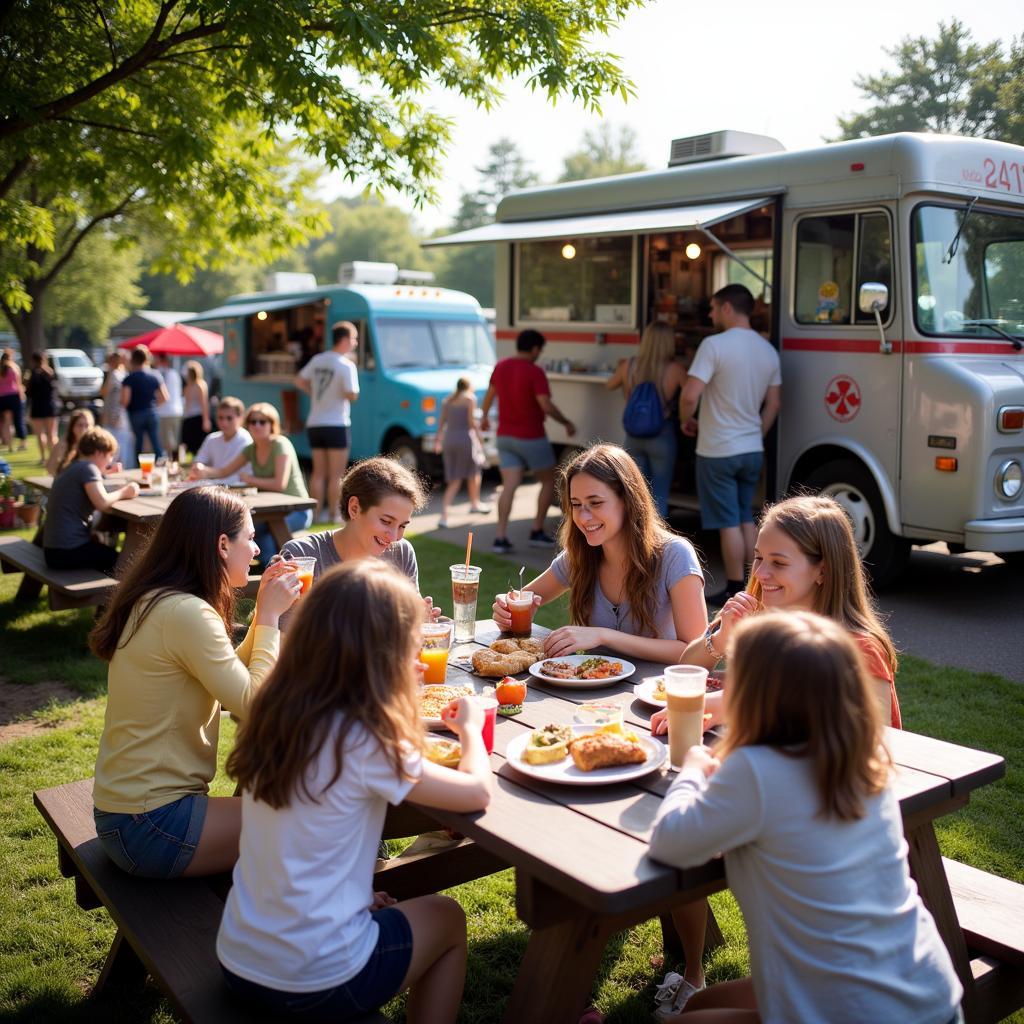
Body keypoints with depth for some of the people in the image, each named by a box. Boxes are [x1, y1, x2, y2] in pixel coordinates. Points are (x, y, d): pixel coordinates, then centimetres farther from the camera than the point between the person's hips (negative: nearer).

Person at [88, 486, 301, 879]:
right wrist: (269, 616, -12)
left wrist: (265, 612, 4)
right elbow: (253, 705, -21)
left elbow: (232, 679, 11)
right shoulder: (186, 613, -23)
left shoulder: (156, 600, 6)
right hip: (149, 826, -10)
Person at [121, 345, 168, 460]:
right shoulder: (155, 376, 1)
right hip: (152, 412, 2)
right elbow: (164, 398, 1)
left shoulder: (129, 379, -10)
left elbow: (125, 400, -17)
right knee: (156, 444, 5)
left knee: (138, 445, 8)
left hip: (135, 414, -2)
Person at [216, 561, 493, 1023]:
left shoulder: (277, 715, -5)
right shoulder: (364, 745, -22)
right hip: (315, 983, -6)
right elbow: (478, 792, -10)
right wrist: (469, 726, 6)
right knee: (446, 918, 20)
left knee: (380, 909, 31)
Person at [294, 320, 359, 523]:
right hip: (336, 424, -7)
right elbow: (351, 395, -19)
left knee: (318, 472, 13)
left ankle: (316, 513, 15)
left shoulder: (317, 359, 7)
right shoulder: (346, 365, -14)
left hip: (314, 423, 7)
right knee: (336, 474, 1)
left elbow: (299, 381, 13)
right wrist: (350, 392, 1)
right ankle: (333, 513, 3)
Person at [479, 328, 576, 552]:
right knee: (548, 481, 12)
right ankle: (537, 532, 12)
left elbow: (490, 394, 19)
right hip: (531, 439, -6)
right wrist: (567, 423, -7)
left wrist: (484, 416, 37)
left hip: (505, 437, 6)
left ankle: (500, 537, -9)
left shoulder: (500, 367, 5)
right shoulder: (535, 372, -16)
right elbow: (546, 406, -23)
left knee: (509, 486, 2)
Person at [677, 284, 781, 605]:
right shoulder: (768, 351, 7)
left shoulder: (714, 345, -16)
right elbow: (773, 404, 12)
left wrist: (686, 421, -3)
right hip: (752, 450, 7)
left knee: (728, 523, 1)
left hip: (718, 451, -7)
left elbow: (690, 396, -22)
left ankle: (736, 591, 8)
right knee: (746, 519, 17)